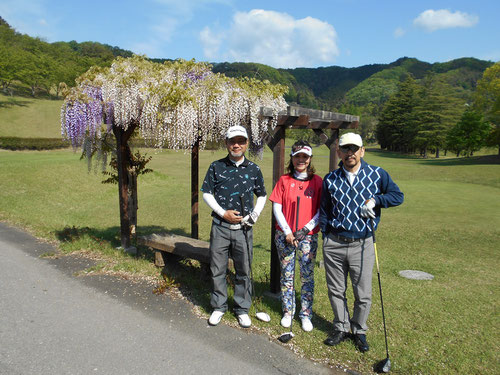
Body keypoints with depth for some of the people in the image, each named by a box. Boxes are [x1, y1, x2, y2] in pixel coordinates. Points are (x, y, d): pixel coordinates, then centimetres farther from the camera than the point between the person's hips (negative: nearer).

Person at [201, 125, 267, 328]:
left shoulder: (254, 169, 5)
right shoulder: (216, 166, 2)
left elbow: (262, 195, 15)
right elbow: (206, 193, 4)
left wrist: (255, 215, -2)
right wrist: (223, 213, -8)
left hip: (243, 228, 1)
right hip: (220, 226, 0)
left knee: (243, 270, 9)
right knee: (217, 269, 8)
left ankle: (242, 309, 26)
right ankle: (219, 307, 27)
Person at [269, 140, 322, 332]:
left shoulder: (317, 181, 2)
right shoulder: (284, 180, 3)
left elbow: (321, 210, 0)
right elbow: (277, 208, 0)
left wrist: (306, 229, -11)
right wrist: (287, 231, -9)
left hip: (308, 236, -1)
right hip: (284, 235, 1)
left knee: (307, 276, 5)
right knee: (286, 275, 9)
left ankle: (306, 314, 21)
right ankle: (288, 311, 25)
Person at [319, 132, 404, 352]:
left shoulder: (377, 175, 0)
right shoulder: (330, 179, 4)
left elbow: (398, 196, 7)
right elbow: (324, 210, 10)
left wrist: (375, 200, -11)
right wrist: (325, 239, 5)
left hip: (362, 244, -1)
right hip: (334, 244, 2)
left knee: (363, 294, 8)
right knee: (336, 291, 12)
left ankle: (359, 331, 31)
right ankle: (341, 328, 32)